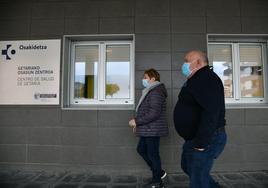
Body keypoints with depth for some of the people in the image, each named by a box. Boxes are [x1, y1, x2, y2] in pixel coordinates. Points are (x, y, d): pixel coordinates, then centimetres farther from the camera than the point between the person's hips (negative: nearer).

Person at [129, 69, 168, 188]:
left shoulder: (156, 92, -18)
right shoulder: (150, 91, 16)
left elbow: (154, 113, -26)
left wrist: (137, 121, -21)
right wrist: (138, 123, 13)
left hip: (153, 130, -11)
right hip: (148, 129, 11)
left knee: (152, 154, 1)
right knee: (141, 149, 17)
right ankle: (159, 172, 30)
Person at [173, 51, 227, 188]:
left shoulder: (206, 79, -19)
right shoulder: (198, 80, 15)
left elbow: (211, 112, -29)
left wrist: (201, 143, -28)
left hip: (207, 140, -11)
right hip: (194, 138, 11)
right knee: (187, 166, 25)